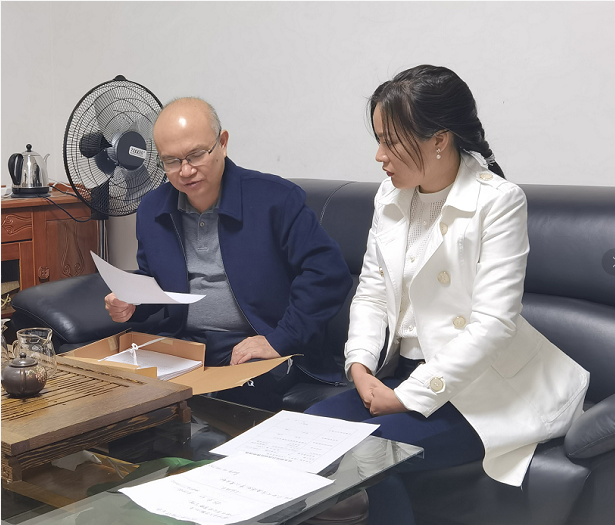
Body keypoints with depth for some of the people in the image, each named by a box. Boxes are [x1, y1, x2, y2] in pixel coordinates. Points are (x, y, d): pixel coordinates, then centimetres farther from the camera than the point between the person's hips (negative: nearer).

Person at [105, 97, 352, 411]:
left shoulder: (276, 199, -7)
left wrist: (280, 340, -17)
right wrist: (130, 305, 0)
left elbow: (329, 272, -13)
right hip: (182, 345, 5)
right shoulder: (151, 210, 11)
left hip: (251, 349, -4)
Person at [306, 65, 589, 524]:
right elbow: (371, 293, 10)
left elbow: (492, 324, -20)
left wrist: (408, 397, -19)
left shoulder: (498, 201, -14)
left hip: (479, 386, -6)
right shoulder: (390, 197, 6)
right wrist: (360, 365, -8)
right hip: (402, 373, 6)